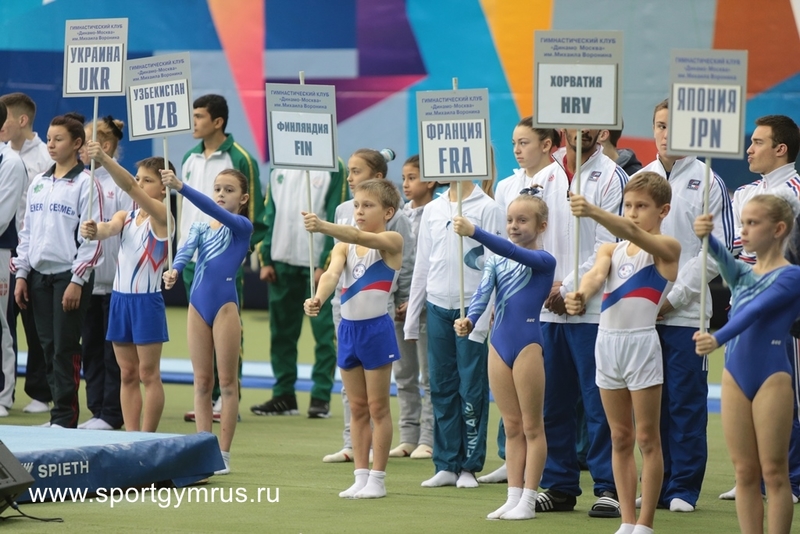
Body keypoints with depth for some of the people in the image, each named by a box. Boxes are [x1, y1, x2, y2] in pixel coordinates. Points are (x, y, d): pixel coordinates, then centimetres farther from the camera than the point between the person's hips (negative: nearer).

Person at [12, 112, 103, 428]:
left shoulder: (85, 184, -6)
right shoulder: (38, 184, 13)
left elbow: (92, 237, -10)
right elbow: (27, 231, 16)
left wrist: (77, 281, -15)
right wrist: (21, 274, 9)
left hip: (70, 275, -6)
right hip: (39, 275, 6)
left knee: (65, 348, -5)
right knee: (48, 346, 6)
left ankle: (65, 418, -1)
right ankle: (59, 411, 11)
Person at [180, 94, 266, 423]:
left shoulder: (240, 159, -7)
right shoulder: (190, 159, 13)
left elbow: (252, 208, -7)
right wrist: (181, 243, 12)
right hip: (192, 257, 7)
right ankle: (207, 396, 14)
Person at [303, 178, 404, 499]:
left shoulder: (391, 241, -7)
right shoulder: (344, 247, 7)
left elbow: (359, 237, -26)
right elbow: (332, 273, -12)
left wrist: (323, 227, -43)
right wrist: (317, 298, -34)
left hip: (376, 328, -5)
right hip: (348, 328, 5)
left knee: (378, 407, 2)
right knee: (357, 408, 10)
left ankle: (377, 479, 7)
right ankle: (360, 477, 15)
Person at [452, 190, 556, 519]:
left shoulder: (543, 260, -6)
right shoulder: (496, 261, 10)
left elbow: (512, 251, -24)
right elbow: (483, 293, -4)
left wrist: (474, 233, -36)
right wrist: (470, 319, -25)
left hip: (528, 343, -5)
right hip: (499, 343, 6)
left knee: (531, 426, 1)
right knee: (512, 427, 11)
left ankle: (528, 501, 4)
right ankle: (513, 497, 14)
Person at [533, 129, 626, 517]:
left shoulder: (611, 176, -3)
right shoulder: (543, 178, 12)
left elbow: (608, 244, -8)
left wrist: (570, 288, -10)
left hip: (593, 308, -5)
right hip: (548, 309, 5)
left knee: (599, 401, -5)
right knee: (553, 401, 8)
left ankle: (608, 487, 0)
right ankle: (559, 486, 16)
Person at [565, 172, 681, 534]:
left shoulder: (666, 249, -4)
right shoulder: (610, 250, 12)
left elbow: (632, 231, -23)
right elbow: (597, 274, -9)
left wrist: (593, 212, -39)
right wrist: (580, 295, -32)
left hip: (641, 342, -5)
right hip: (607, 340, 6)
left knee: (646, 438, 0)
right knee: (620, 438, 9)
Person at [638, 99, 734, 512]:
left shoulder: (707, 183, -2)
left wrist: (673, 296, -10)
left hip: (685, 312, -4)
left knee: (686, 401, -2)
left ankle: (684, 488, 4)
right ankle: (657, 484, 14)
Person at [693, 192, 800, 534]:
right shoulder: (743, 274, 13)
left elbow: (755, 311, -22)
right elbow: (723, 260, -9)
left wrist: (718, 338, -36)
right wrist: (707, 237, -30)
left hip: (772, 377, -6)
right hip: (736, 375, 6)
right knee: (745, 471, 7)